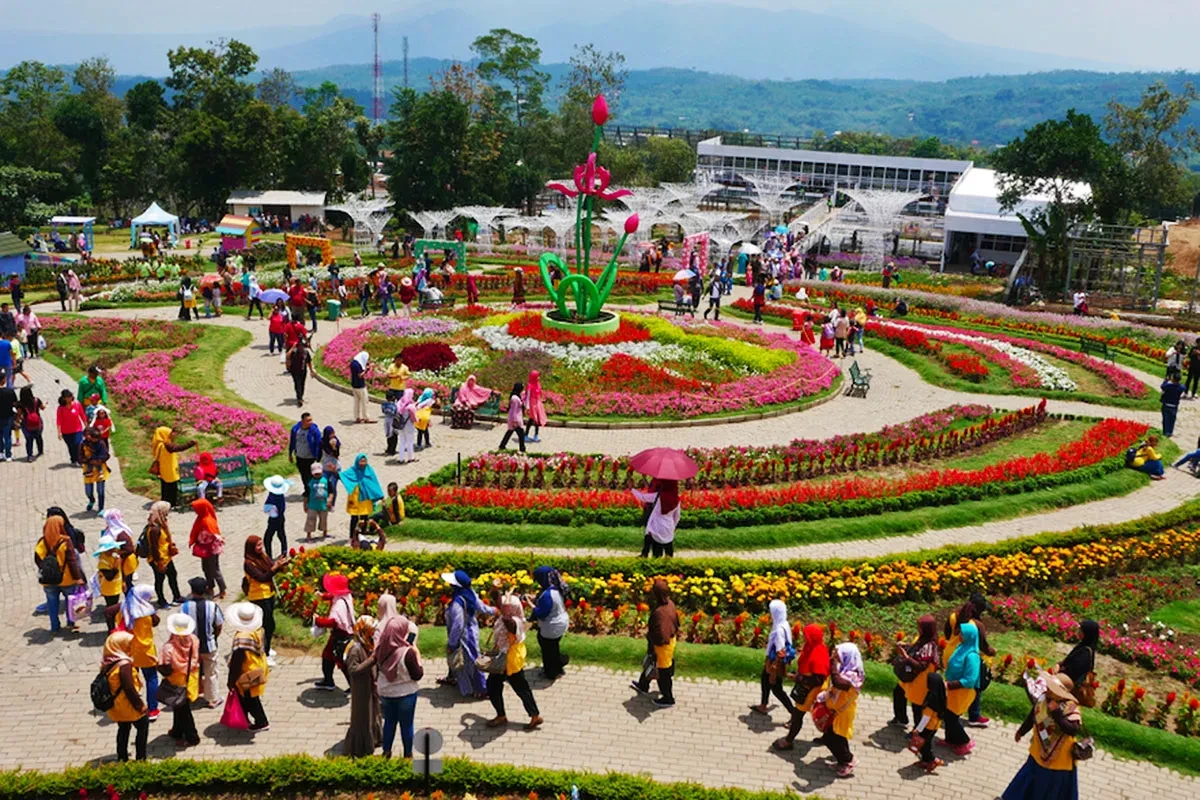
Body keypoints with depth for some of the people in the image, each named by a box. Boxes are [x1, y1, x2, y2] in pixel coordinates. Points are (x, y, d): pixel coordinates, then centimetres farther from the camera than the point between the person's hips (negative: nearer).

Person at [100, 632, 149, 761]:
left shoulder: (107, 663, 0)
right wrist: (139, 704, -14)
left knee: (123, 729, 24)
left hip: (115, 706, 8)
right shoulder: (124, 664, -26)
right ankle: (140, 758, 13)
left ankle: (122, 758, 33)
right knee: (143, 726, 10)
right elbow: (129, 688, -25)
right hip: (128, 705, -8)